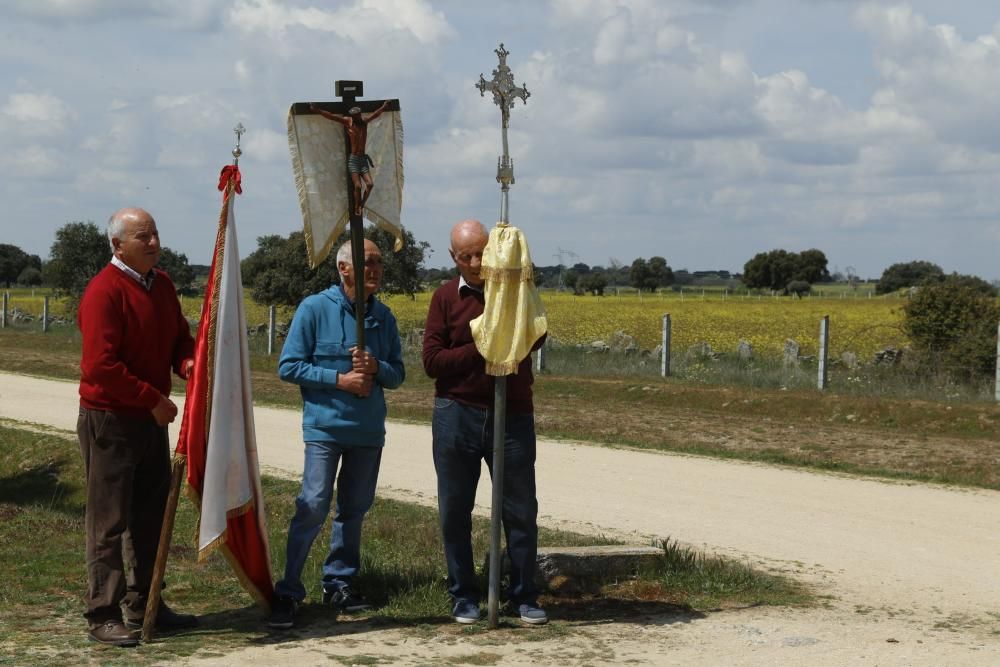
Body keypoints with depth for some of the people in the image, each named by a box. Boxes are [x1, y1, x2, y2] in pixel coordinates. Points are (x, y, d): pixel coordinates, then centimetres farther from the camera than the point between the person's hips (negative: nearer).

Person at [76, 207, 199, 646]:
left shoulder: (161, 285, 9)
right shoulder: (104, 291, -18)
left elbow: (179, 335, 18)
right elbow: (100, 366, -23)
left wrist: (187, 362, -6)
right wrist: (153, 399, -19)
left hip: (152, 418, 8)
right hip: (110, 419, -8)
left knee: (150, 516, 14)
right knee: (110, 522, -3)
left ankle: (144, 606, 25)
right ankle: (103, 616, 4)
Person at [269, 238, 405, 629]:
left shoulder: (383, 316, 7)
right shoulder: (315, 309, -6)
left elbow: (397, 375, 11)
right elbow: (288, 367, -7)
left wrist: (376, 368, -12)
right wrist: (339, 379, -16)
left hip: (369, 430, 5)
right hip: (325, 425, -5)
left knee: (354, 508, 11)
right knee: (313, 506, -12)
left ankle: (339, 582, 23)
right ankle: (288, 592, -5)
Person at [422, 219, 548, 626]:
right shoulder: (445, 298, 4)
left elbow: (537, 338, -9)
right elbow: (432, 361, -4)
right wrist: (479, 349, -14)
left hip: (513, 416, 0)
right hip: (457, 414, 0)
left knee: (521, 510, 4)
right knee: (455, 511, 5)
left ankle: (524, 596, 14)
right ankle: (463, 596, 16)